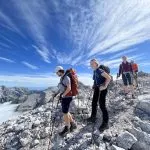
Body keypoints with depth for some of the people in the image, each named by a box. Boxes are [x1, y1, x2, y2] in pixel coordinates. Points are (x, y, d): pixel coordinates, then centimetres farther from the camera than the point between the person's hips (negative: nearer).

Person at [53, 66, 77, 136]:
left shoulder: (66, 77, -16)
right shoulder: (62, 78, 12)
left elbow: (69, 88, -24)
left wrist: (63, 95, -16)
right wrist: (56, 93, 8)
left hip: (67, 97, -9)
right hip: (64, 97, 9)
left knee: (65, 113, 1)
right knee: (66, 112, 16)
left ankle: (66, 128, 21)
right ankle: (73, 124, 33)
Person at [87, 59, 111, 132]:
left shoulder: (100, 70, -18)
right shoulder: (95, 71, 9)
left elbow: (109, 77, -25)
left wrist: (105, 86, -21)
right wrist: (94, 85, 13)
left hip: (102, 89, -10)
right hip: (96, 88, 10)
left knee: (102, 105, -4)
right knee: (94, 103, 17)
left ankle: (105, 123, 12)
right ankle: (93, 117, 37)